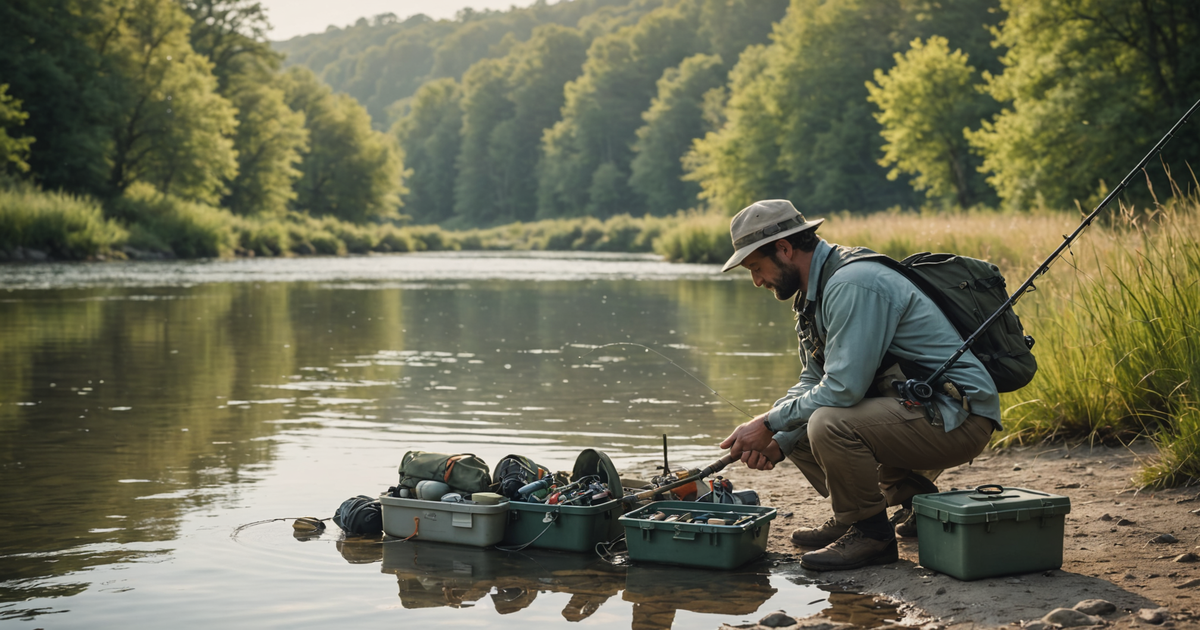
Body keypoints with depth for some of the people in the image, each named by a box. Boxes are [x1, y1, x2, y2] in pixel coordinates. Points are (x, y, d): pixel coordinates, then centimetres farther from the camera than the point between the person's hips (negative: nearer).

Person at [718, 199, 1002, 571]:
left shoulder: (853, 285, -22)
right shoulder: (816, 289, 11)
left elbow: (842, 388, -26)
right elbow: (813, 382, 14)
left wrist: (770, 424, -16)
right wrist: (778, 441, -2)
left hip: (959, 418, -10)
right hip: (913, 405, 10)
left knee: (828, 423, -30)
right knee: (796, 430, 9)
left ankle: (871, 534, -8)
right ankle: (912, 498, 13)